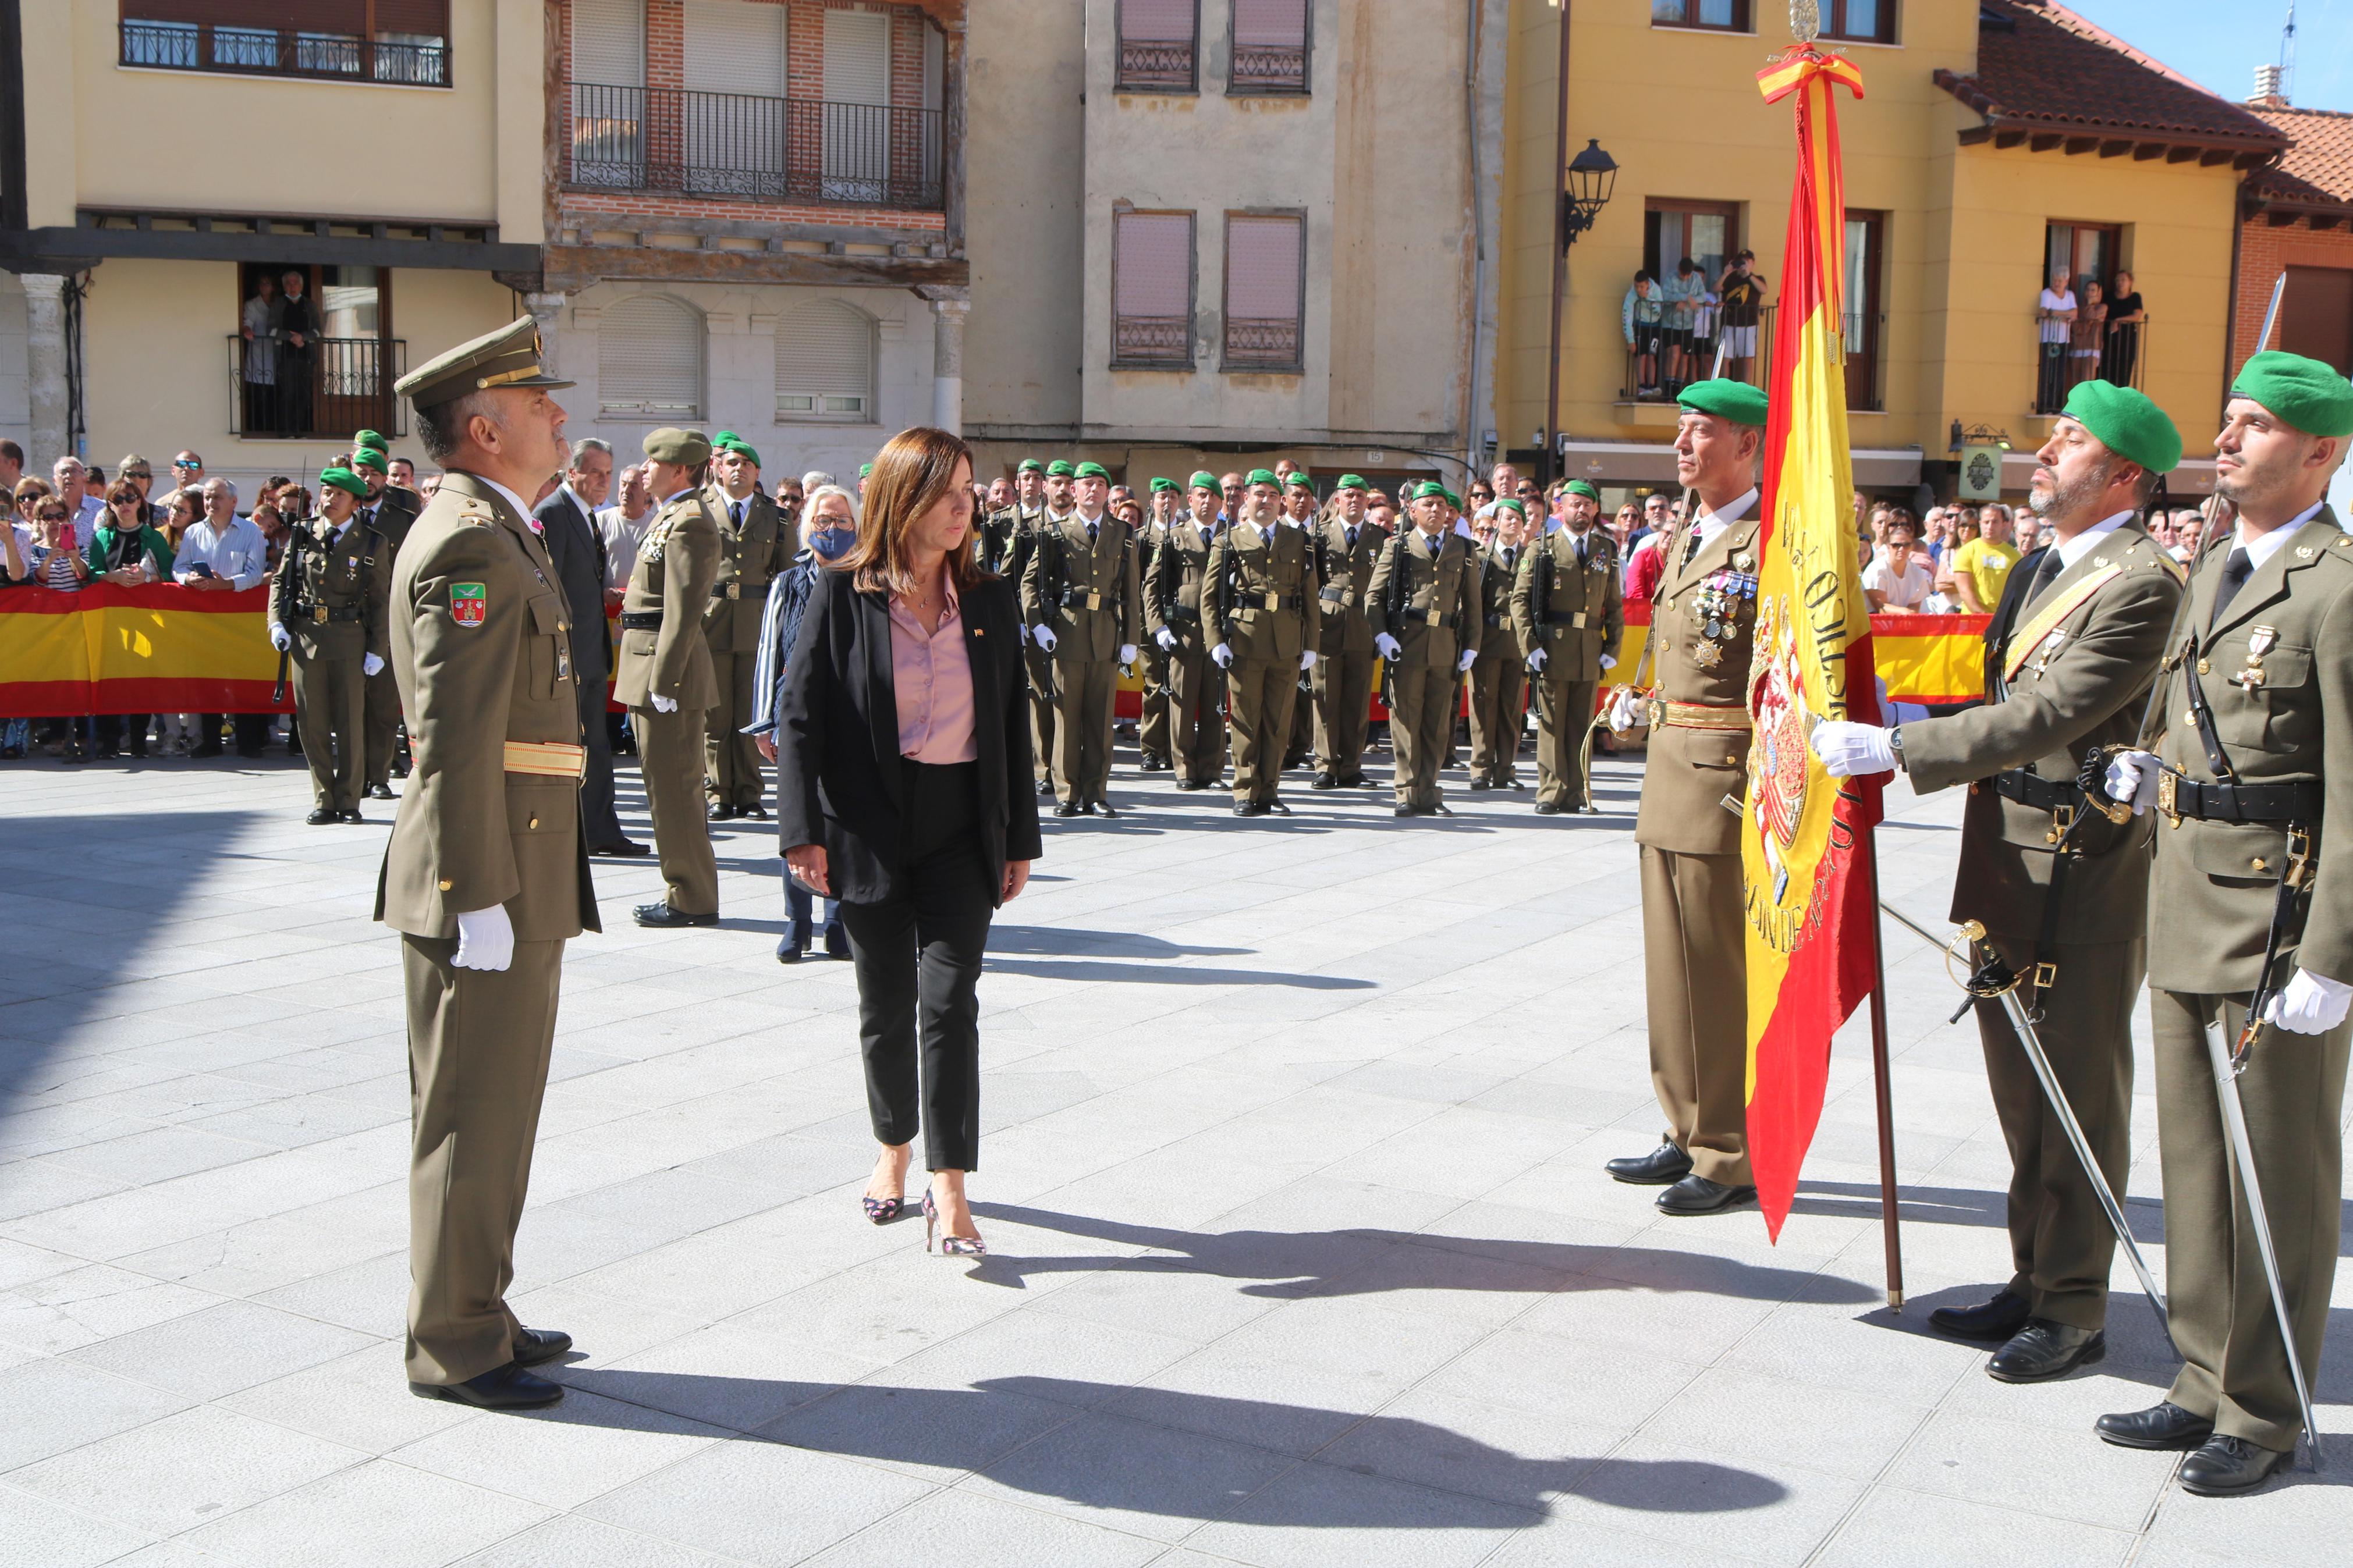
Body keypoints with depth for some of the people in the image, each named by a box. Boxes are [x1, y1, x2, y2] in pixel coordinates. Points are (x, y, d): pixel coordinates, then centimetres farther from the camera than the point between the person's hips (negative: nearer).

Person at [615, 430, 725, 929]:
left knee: (672, 788, -4)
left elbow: (683, 611, -21)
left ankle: (691, 900, 3)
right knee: (672, 787, 15)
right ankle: (687, 891, 23)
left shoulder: (689, 522, -15)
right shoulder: (672, 515, 18)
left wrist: (662, 684, -23)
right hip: (656, 670, 11)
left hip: (669, 669, -11)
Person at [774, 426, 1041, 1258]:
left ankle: (949, 1191, -7)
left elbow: (1012, 722, 9)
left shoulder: (990, 599, 5)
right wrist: (804, 830, -11)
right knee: (885, 1004, 10)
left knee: (949, 998, -8)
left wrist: (1020, 838, 8)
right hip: (871, 823, -1)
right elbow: (799, 714, -4)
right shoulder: (842, 595, -4)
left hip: (962, 826, 1)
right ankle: (894, 1150, 33)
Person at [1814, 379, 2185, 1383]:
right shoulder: (2044, 565, 13)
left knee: (2077, 1093, 2)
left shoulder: (2142, 585, -17)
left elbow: (2044, 717, -25)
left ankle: (2074, 1310, 15)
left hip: (2081, 872, -9)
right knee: (2021, 1087, 17)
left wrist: (1894, 750, -26)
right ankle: (2034, 1282, 30)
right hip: (2007, 857, 9)